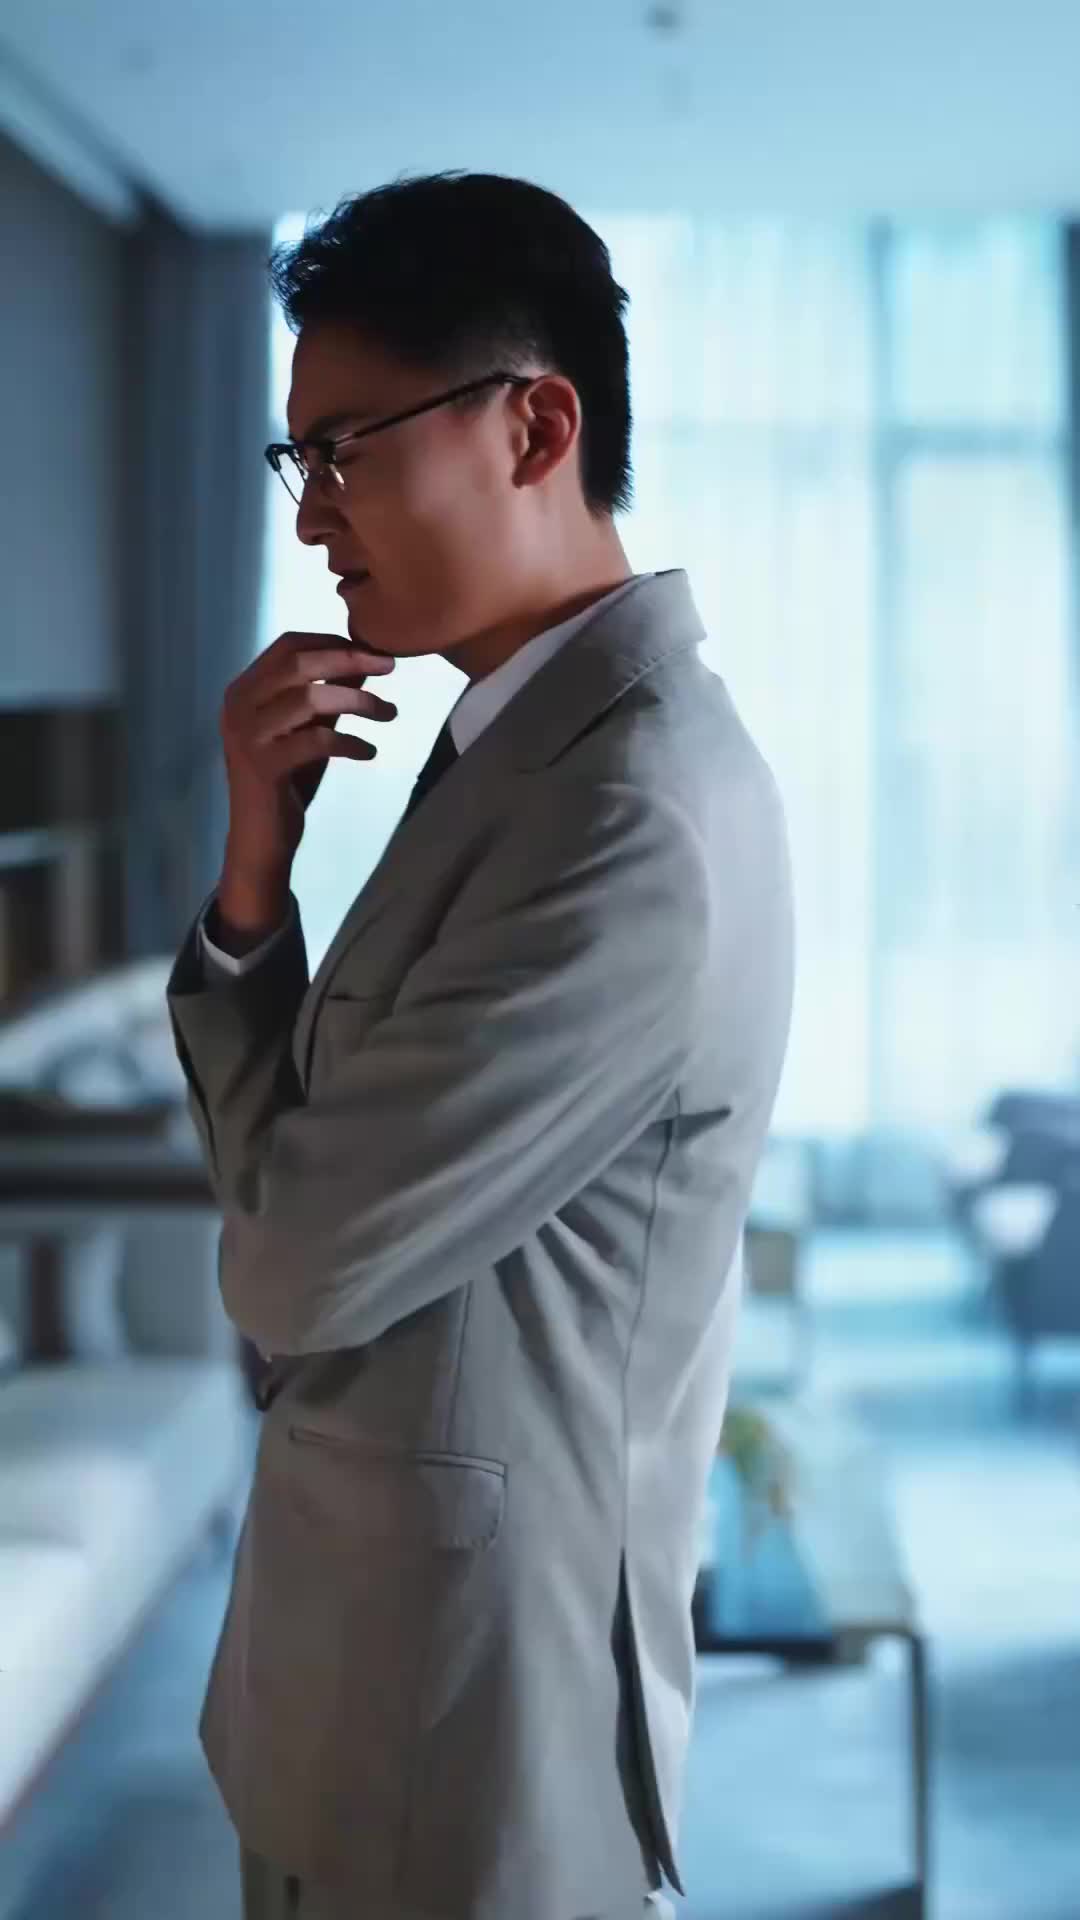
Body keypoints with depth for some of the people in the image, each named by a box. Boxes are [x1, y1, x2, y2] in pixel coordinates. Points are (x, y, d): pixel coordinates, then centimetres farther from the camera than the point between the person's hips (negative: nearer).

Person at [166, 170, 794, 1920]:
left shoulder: (637, 813, -25)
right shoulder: (528, 743, 6)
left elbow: (292, 1268, -22)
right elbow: (293, 1159, 6)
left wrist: (275, 1101, 0)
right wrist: (255, 865, -10)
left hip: (468, 1729, -9)